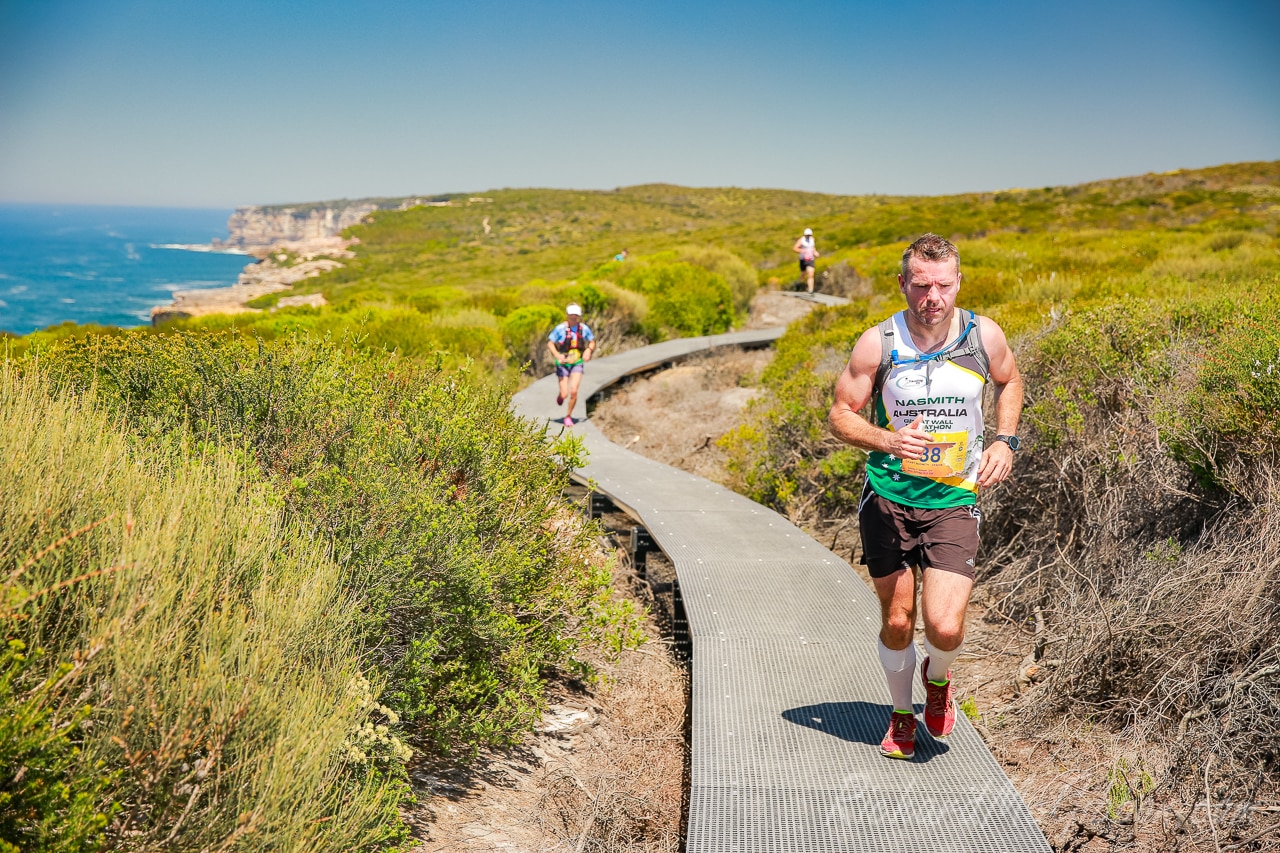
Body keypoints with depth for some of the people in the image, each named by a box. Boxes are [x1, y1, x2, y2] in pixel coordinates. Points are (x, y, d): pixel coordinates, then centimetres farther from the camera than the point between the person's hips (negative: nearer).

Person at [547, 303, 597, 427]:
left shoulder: (584, 328, -5)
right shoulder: (560, 328, -13)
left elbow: (592, 341, 10)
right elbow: (550, 342, -8)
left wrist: (589, 350, -11)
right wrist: (556, 355, -25)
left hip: (577, 364, 1)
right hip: (563, 364, -1)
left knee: (574, 391, -14)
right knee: (564, 394, -5)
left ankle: (568, 416, 7)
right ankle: (560, 395, 36)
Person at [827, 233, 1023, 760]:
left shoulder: (985, 336, -6)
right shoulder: (878, 343, -11)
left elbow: (1009, 382, 16)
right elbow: (840, 415, -4)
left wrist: (1005, 441, 1)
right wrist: (888, 441, -22)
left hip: (954, 502, 0)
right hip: (888, 499, 0)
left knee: (945, 628, -14)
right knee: (897, 622, 10)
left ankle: (938, 677, 24)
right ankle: (902, 715, 37)